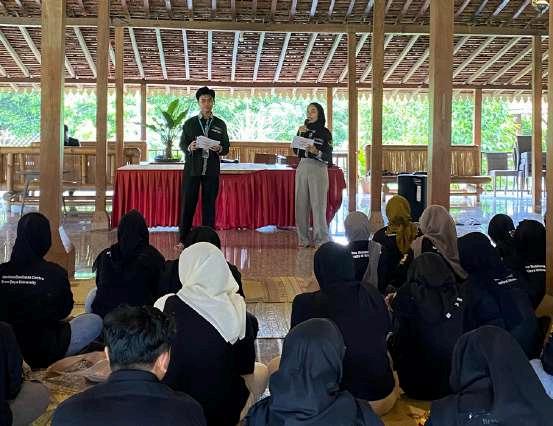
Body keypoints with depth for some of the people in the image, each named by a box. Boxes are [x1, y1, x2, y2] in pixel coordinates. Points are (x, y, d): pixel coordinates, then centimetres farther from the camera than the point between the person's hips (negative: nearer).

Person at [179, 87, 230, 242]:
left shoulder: (220, 124, 9)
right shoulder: (189, 123, 7)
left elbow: (226, 147, 9)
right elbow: (182, 144, 6)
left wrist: (219, 149, -13)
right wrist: (189, 148, -16)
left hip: (212, 171, 1)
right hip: (192, 169, -1)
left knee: (209, 205, 3)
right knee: (188, 204, -1)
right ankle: (183, 239, 6)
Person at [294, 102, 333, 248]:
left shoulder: (325, 132, -2)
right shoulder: (303, 129, 12)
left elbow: (328, 156, -7)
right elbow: (296, 151, 5)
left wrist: (316, 151, -25)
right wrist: (300, 134, -6)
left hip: (318, 169, -5)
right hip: (302, 167, 5)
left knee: (318, 204, -6)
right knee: (301, 203, 4)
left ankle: (321, 239, 0)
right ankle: (303, 238, 11)